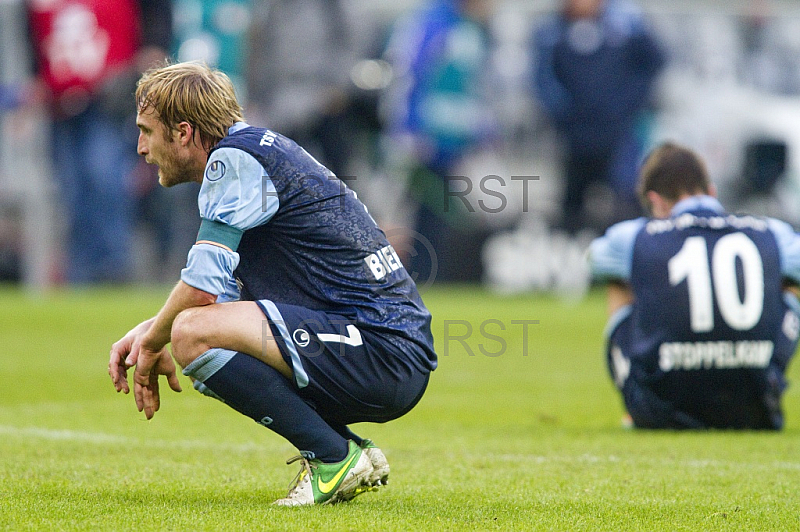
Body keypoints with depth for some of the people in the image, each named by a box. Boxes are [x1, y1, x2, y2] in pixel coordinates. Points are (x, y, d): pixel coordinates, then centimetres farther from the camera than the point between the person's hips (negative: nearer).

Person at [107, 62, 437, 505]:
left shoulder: (234, 158, -9)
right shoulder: (254, 153, 20)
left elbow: (202, 285, -16)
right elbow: (225, 293, 26)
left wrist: (152, 343, 1)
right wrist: (145, 333, 14)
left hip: (384, 352, -10)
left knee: (194, 335, -22)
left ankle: (336, 459, -12)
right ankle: (353, 455, 12)